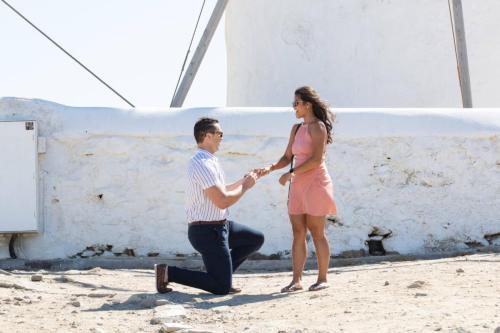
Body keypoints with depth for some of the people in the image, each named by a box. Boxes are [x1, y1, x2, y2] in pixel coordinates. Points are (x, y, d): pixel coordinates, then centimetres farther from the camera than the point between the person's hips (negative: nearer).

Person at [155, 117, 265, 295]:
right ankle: (168, 273, -5)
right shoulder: (202, 164, -23)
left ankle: (222, 272, 18)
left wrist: (243, 181, 18)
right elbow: (222, 201, -25)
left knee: (256, 239, 20)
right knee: (221, 288, -6)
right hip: (207, 231, -10)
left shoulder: (210, 161, 10)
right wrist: (245, 187, -10)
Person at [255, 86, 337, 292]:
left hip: (315, 183, -8)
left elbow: (316, 159, -18)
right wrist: (270, 168, -3)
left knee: (316, 233, -3)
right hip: (298, 185, 8)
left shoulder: (318, 127, -9)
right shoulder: (296, 129, 16)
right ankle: (296, 280, 2)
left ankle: (322, 279, 6)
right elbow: (287, 157, 15)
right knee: (298, 233, 3)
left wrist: (291, 173, -19)